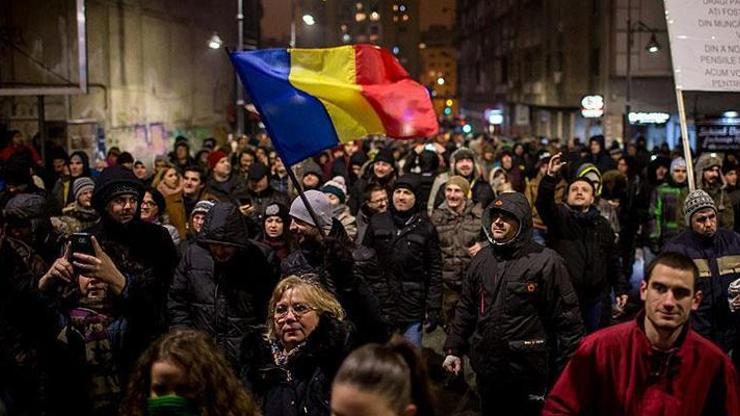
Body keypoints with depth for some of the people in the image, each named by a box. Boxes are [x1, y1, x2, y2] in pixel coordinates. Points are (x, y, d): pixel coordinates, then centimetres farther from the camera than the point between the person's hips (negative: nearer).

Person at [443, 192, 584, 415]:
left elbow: (567, 319, -10)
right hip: (487, 372, 6)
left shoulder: (546, 262, -9)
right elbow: (465, 309, 17)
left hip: (528, 377, -5)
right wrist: (454, 349, 13)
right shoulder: (482, 259, 9)